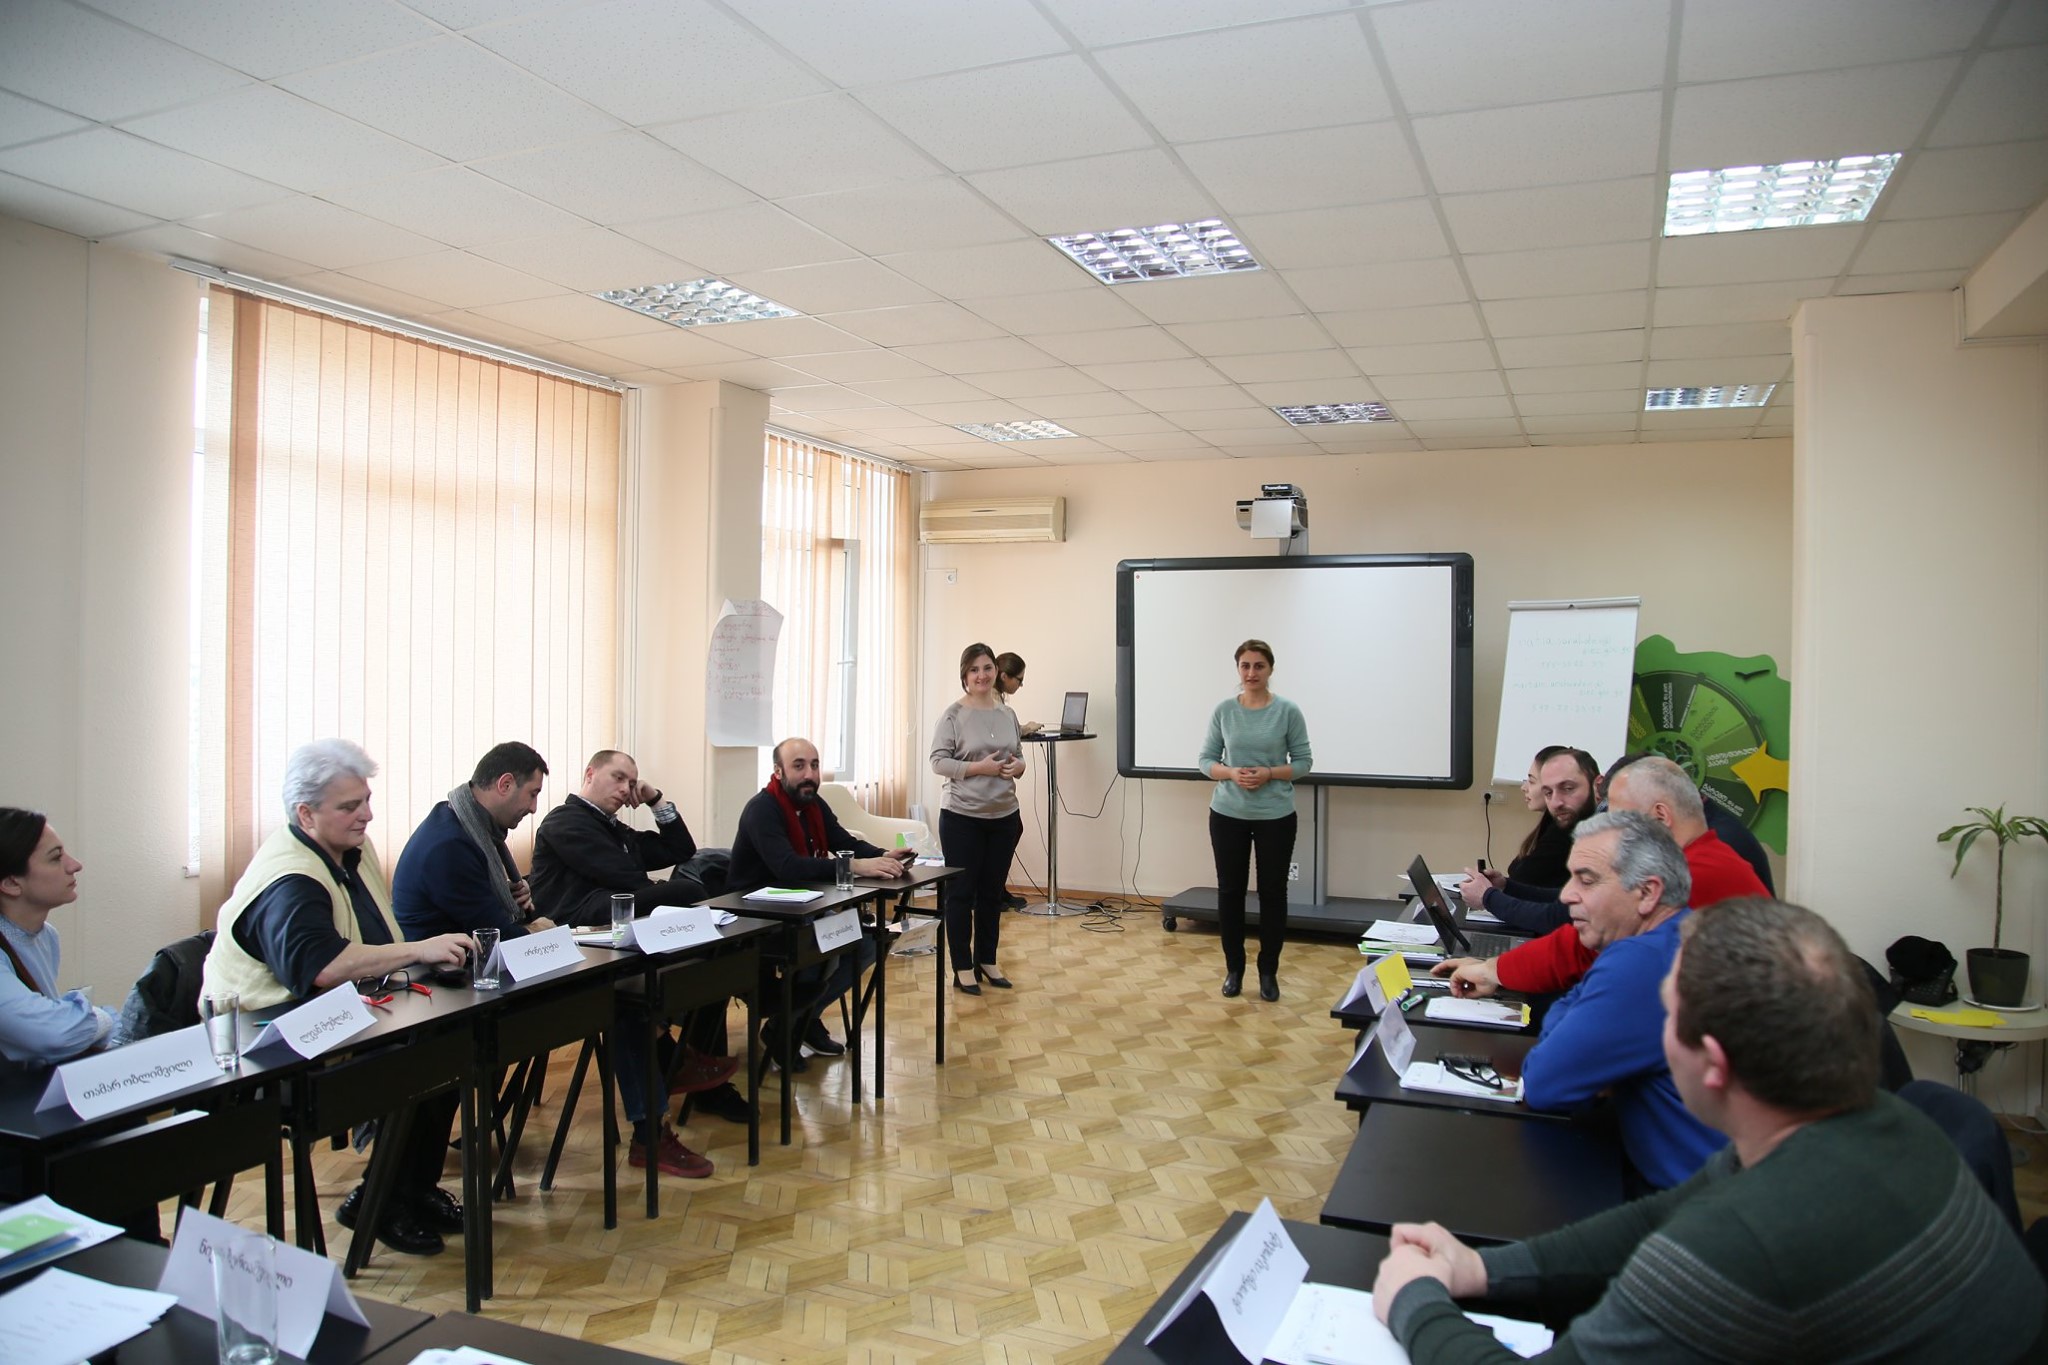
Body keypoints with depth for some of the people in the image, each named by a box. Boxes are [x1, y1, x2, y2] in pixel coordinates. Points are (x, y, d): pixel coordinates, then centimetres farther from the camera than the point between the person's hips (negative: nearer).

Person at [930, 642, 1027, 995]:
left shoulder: (1008, 714, 7)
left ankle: (987, 960, 24)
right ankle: (962, 967, 12)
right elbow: (938, 761, -11)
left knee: (993, 892, 12)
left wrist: (1017, 766, -7)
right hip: (962, 816, -5)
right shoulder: (953, 715, -8)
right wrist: (978, 768, -21)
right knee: (961, 892, 3)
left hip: (1004, 816, 5)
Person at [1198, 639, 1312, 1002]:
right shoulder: (1223, 711, 0)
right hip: (1228, 814, 1)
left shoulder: (1288, 711, -4)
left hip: (1276, 816, -1)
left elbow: (1303, 761, -1)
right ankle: (1234, 968, 20)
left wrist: (1269, 773, -17)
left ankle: (1269, 971, 18)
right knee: (1230, 891, 6)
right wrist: (1232, 773, -16)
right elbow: (1205, 759, 3)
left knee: (1272, 892, 5)